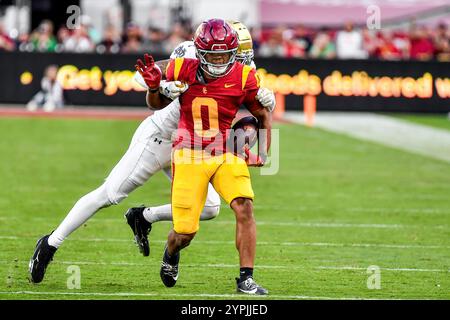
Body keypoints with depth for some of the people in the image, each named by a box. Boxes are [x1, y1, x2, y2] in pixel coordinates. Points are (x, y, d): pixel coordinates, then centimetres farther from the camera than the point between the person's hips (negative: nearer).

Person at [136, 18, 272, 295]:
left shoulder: (243, 77, -5)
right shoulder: (183, 70, -6)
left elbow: (264, 116, 10)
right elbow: (157, 104, 11)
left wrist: (263, 153, 1)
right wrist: (153, 86, -11)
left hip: (227, 155, 1)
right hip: (190, 156, -1)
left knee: (245, 208, -22)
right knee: (185, 232, -3)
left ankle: (246, 279, -14)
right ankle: (171, 253, 36)